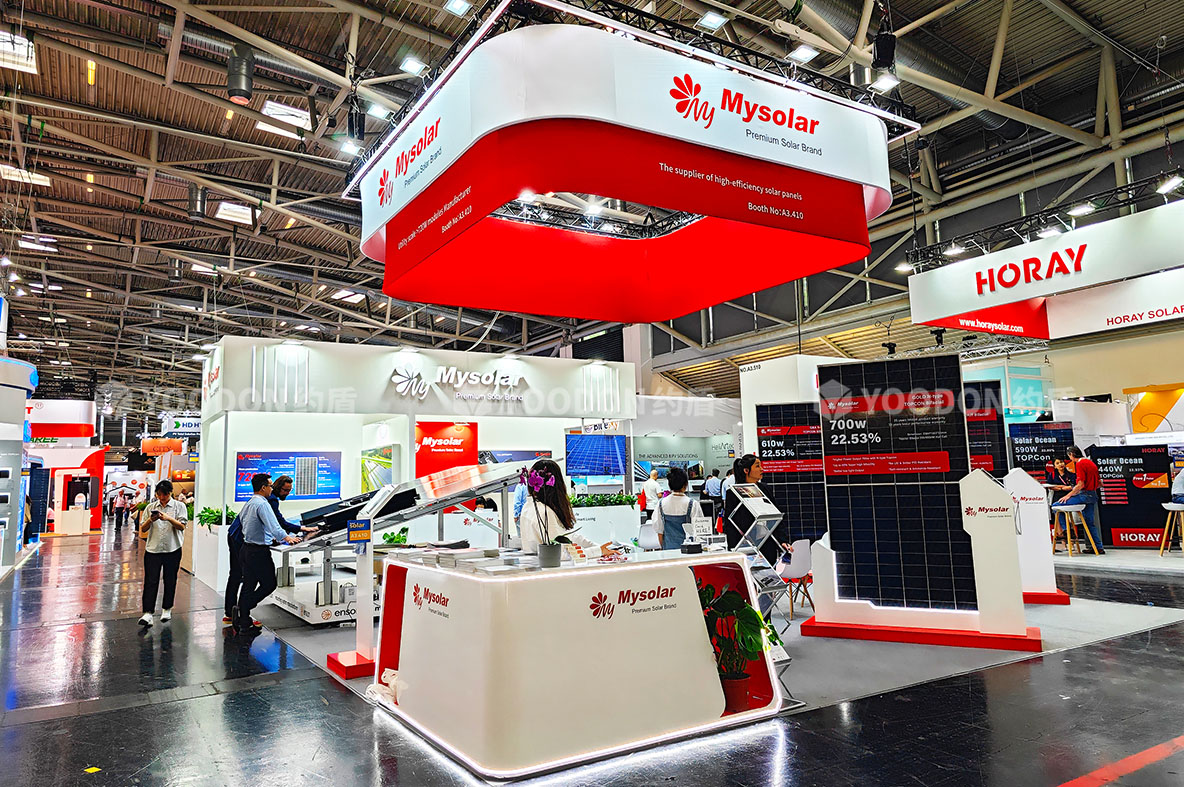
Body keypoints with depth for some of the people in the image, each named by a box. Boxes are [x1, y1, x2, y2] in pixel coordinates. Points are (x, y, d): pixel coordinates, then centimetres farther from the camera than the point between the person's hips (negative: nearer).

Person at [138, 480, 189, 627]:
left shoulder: (179, 507, 1)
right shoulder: (151, 507, 8)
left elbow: (182, 526, -9)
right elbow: (143, 529, 7)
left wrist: (169, 518, -24)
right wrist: (150, 520, -13)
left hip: (172, 550, -1)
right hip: (153, 549, 1)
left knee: (170, 581, 8)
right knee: (150, 581, -4)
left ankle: (166, 609, 23)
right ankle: (148, 613, -3)